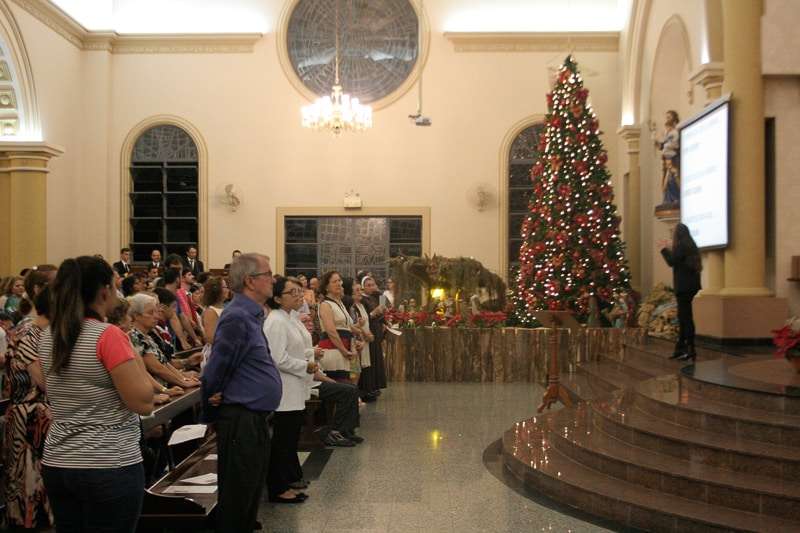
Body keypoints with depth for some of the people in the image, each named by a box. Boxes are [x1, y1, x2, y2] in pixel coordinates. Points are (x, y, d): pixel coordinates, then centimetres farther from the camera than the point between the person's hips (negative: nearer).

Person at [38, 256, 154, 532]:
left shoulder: (48, 337, 5)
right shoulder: (108, 336, -17)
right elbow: (143, 403, -18)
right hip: (110, 466, -7)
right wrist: (135, 359, -3)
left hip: (56, 464, 7)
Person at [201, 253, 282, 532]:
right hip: (241, 421, -9)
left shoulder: (252, 315, 12)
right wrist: (213, 410, -6)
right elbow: (214, 372, -18)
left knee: (252, 494, 18)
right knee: (236, 499, 1)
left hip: (255, 420, 9)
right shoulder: (237, 318, -19)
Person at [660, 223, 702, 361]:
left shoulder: (681, 245, -12)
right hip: (690, 285, 9)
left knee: (685, 316, -8)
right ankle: (681, 348, 19)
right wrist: (670, 251, 17)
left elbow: (671, 261, -14)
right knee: (683, 315, 13)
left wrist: (665, 249, -1)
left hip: (684, 286, -9)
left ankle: (690, 350, -8)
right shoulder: (691, 245, 14)